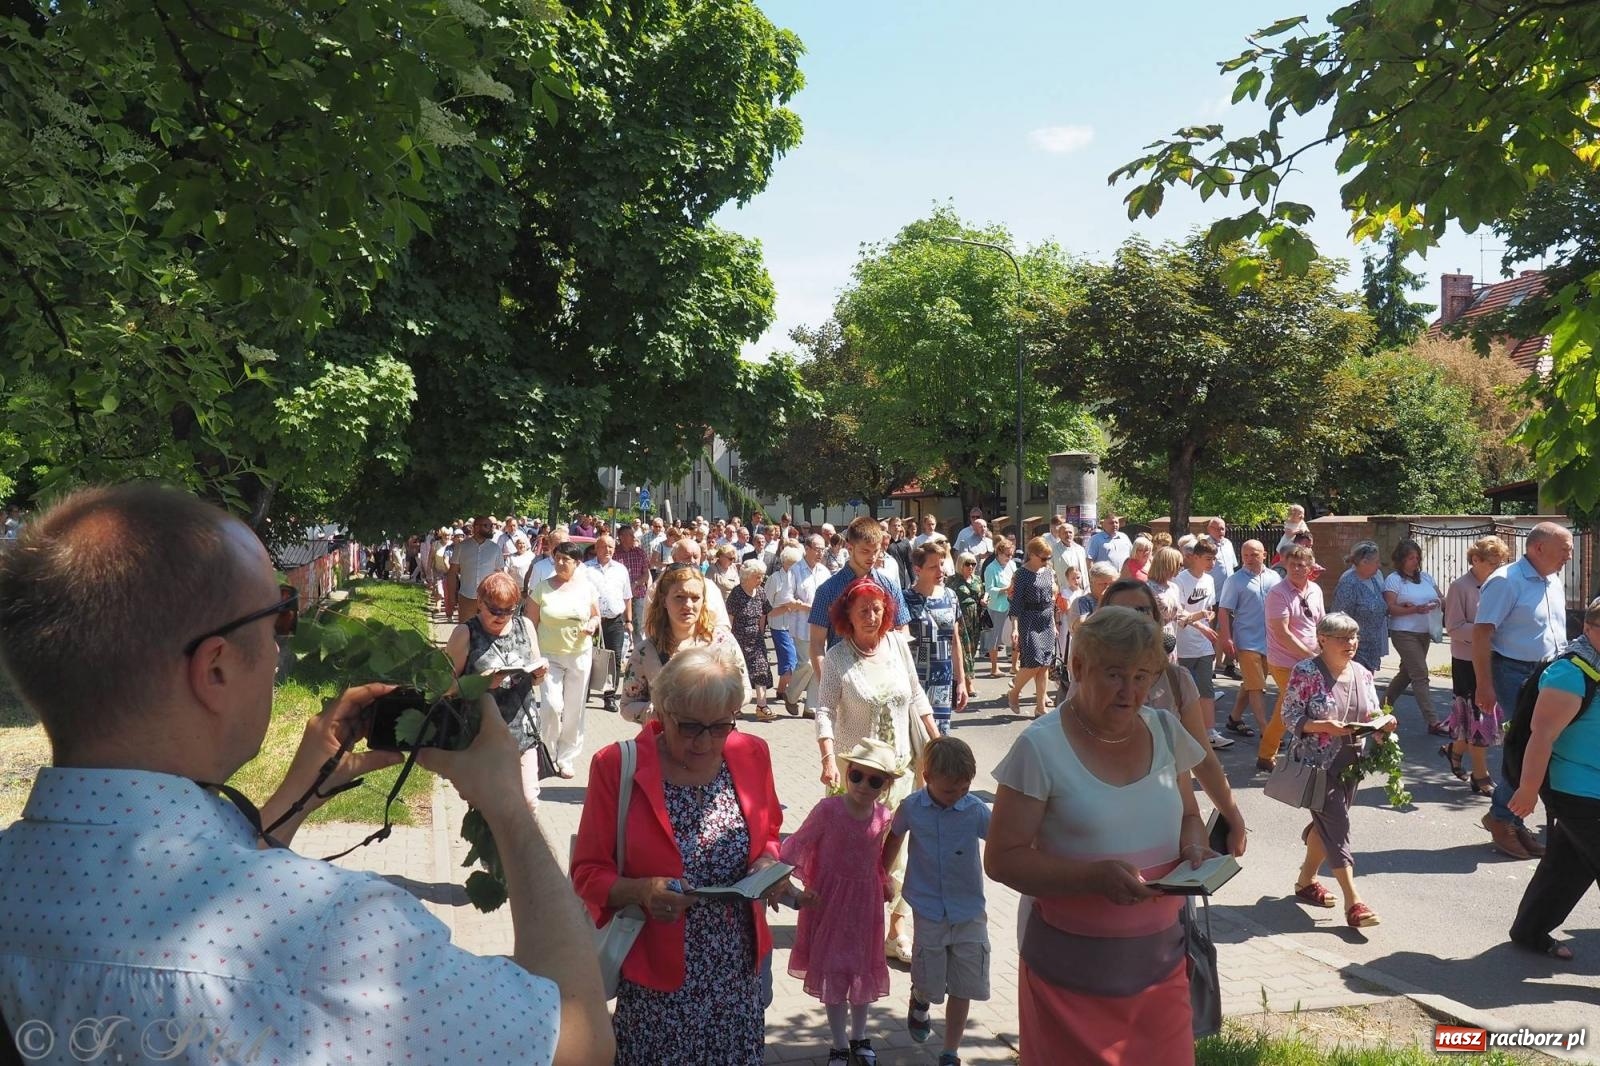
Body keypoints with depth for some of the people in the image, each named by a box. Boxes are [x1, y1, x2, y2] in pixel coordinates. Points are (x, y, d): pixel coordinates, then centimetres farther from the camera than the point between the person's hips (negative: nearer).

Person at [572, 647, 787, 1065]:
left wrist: (768, 863, -7)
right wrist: (640, 891, -24)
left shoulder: (752, 755, -2)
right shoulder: (616, 767, -12)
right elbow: (588, 873, -5)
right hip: (656, 982, -3)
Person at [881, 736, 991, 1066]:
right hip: (929, 911, 0)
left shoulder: (975, 810, -13)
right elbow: (894, 838, 8)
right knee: (929, 984, 9)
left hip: (969, 911, 0)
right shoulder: (911, 807, -9)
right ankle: (919, 1002, 46)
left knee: (963, 987, 7)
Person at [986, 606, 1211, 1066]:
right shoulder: (1041, 747, -14)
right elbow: (1002, 859, -14)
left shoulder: (1165, 732, 3)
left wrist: (1193, 847, -6)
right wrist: (1097, 876, -26)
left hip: (1160, 960, 5)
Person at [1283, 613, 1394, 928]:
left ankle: (1306, 881, 32)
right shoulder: (1305, 672, -13)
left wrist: (1383, 725, -12)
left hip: (1350, 764, 6)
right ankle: (1353, 902, -8)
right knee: (1336, 826, -9)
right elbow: (1290, 717, -14)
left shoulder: (1363, 674, 6)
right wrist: (1325, 726, -28)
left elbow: (1373, 718, 10)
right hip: (1317, 764, -6)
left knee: (1326, 824, 16)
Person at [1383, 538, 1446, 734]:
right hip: (1404, 633, -7)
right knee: (1420, 675, -10)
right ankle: (1433, 722, -11)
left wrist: (1438, 602, -10)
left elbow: (1441, 598, 14)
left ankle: (1384, 705, 32)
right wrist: (1416, 609, -25)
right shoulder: (1394, 580, -7)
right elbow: (1390, 608, -14)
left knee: (1407, 672, 16)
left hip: (1424, 633, 7)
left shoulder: (1426, 577, 12)